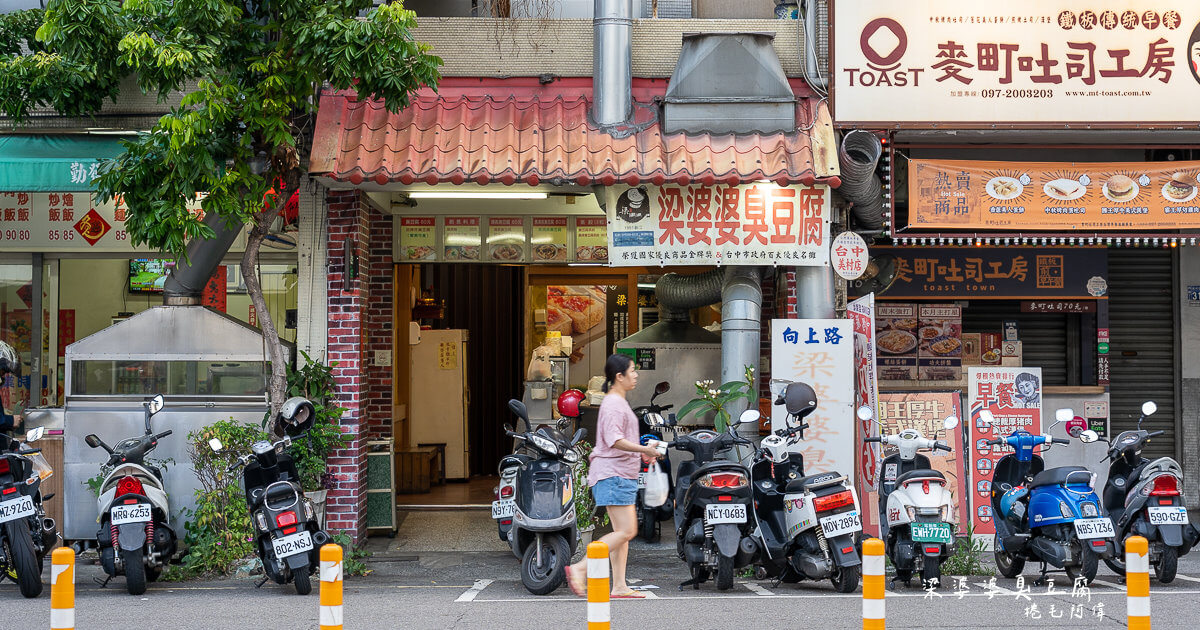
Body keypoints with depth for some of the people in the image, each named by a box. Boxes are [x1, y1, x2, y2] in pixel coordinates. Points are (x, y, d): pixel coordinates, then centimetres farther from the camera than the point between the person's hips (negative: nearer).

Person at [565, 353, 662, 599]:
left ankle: (619, 586, 8)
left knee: (623, 531, 8)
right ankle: (580, 568, -14)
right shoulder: (613, 404, -13)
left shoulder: (619, 402, 20)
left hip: (622, 475, 11)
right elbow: (614, 440, -25)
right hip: (613, 475, -11)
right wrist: (642, 449, -33)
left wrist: (641, 453, 26)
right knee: (626, 531, -14)